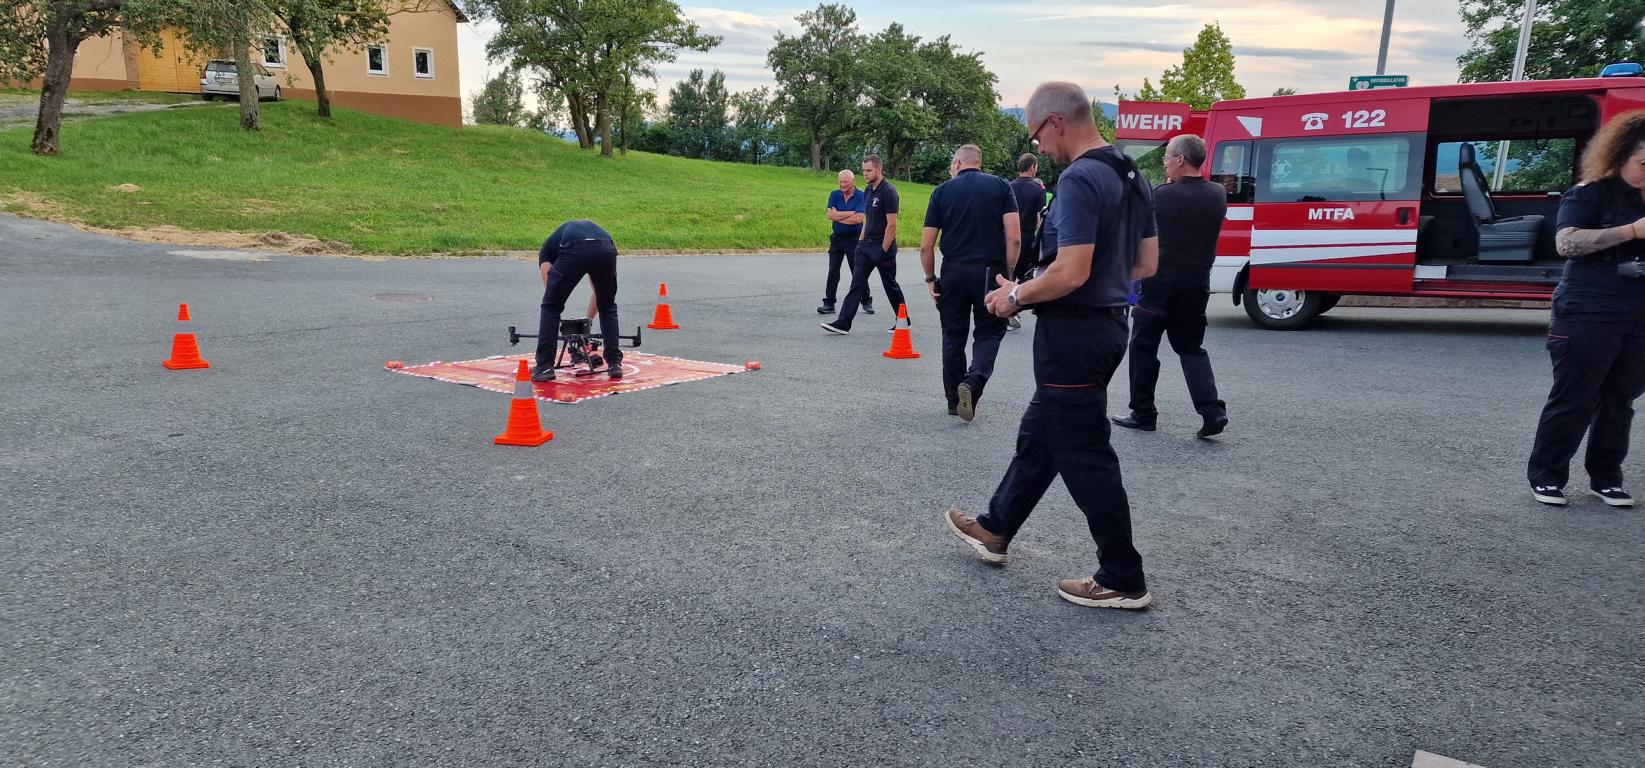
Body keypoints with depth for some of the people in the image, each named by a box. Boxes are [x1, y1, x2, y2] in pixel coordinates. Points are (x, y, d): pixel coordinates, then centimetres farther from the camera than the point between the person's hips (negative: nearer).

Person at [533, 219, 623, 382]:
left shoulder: (549, 246, 37)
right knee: (608, 307, 28)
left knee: (551, 306, 19)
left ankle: (545, 367, 17)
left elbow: (551, 292, 24)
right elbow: (599, 290, 46)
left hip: (574, 251, -3)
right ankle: (615, 363, 24)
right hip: (606, 250, 3)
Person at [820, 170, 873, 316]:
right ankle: (829, 303, 5)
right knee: (833, 272, 0)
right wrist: (850, 213, -12)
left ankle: (867, 302, 16)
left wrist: (838, 216, -11)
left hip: (854, 238, -3)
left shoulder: (861, 196, -7)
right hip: (837, 238, 3)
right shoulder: (834, 195, 4)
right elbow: (830, 215, -8)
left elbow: (859, 218, -19)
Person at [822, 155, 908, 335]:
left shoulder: (888, 192, -15)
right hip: (865, 246, 8)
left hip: (883, 247, -8)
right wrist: (861, 240, 13)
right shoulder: (868, 191, 11)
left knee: (890, 285, 5)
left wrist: (884, 250, -18)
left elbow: (892, 224, -18)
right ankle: (843, 323, -2)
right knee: (857, 283, 1)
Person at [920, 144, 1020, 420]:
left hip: (953, 273, 1)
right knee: (989, 334, 11)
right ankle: (973, 381, -14)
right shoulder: (1001, 186, 3)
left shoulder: (942, 191, 5)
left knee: (953, 336, 14)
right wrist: (1009, 273, 3)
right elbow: (1014, 238, -7)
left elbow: (926, 246, 0)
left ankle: (954, 400, 20)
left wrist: (930, 279, 11)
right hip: (990, 272, -1)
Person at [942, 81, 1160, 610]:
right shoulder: (1132, 176, 10)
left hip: (1073, 333, -10)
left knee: (1084, 456, 1)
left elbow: (1070, 273, -26)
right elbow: (1146, 263, 15)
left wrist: (1016, 295, -11)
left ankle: (1124, 580, 12)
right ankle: (995, 529, 37)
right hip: (1108, 322, 10)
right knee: (1038, 435, 21)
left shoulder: (1079, 179, -21)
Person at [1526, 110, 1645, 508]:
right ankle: (1546, 476, 10)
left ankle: (1606, 478, 20)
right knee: (1573, 400, -1)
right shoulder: (1591, 194, -6)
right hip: (1588, 315, -5)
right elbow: (1567, 242, -19)